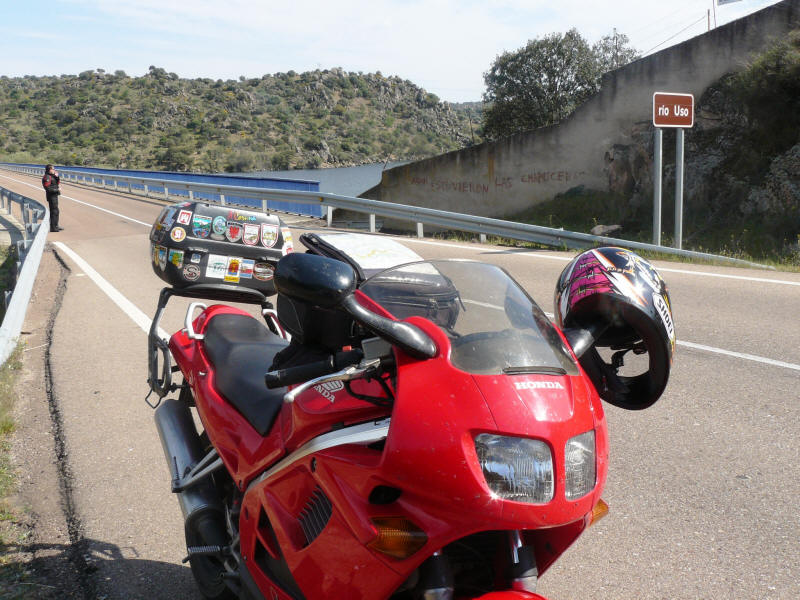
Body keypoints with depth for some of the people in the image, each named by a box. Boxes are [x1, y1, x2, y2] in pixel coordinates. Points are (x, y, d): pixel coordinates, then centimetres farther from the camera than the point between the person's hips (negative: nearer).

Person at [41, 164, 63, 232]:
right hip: (51, 196, -10)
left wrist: (57, 177, 5)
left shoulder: (52, 176, 13)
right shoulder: (47, 177, -16)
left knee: (55, 211, 17)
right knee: (54, 211, -10)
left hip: (55, 195, 10)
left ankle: (55, 226, 27)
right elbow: (48, 188, -22)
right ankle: (53, 227, -7)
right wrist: (57, 190, -17)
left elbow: (57, 183, 20)